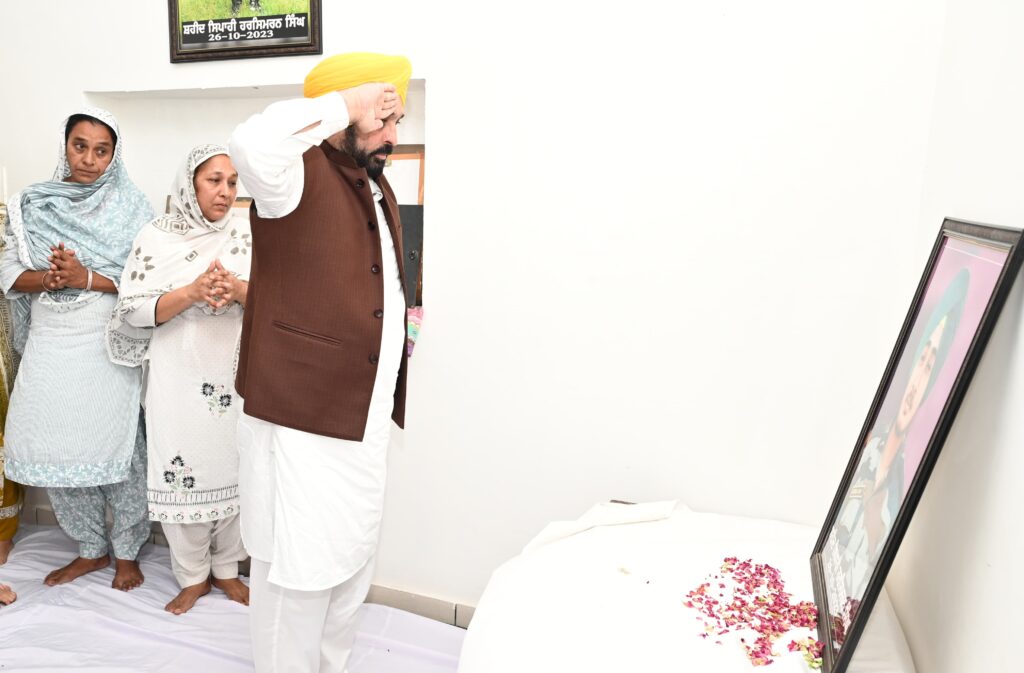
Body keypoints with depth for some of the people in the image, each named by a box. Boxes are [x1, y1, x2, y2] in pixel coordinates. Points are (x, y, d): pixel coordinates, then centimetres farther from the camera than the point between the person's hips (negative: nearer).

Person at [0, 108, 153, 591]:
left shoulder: (129, 206, -1)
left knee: (114, 448, 2)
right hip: (49, 347, 4)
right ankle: (91, 549, 27)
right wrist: (49, 278, -13)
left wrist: (87, 278, -18)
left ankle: (126, 552, 21)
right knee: (55, 449, 9)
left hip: (108, 348, -3)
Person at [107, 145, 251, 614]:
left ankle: (226, 568, 28)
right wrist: (191, 293, -20)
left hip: (233, 374, 1)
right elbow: (134, 311, -6)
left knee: (232, 468, 8)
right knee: (180, 472, 4)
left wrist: (239, 289, -20)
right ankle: (193, 576, 24)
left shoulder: (247, 236, 2)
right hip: (177, 377, -1)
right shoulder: (156, 237, -2)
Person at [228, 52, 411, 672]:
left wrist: (399, 324, 15)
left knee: (355, 563, 22)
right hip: (303, 418, -9)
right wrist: (345, 104, -25)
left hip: (366, 417, 9)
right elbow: (256, 143, -38)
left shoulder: (379, 187, 14)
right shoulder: (300, 175, -13)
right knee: (302, 568, 5)